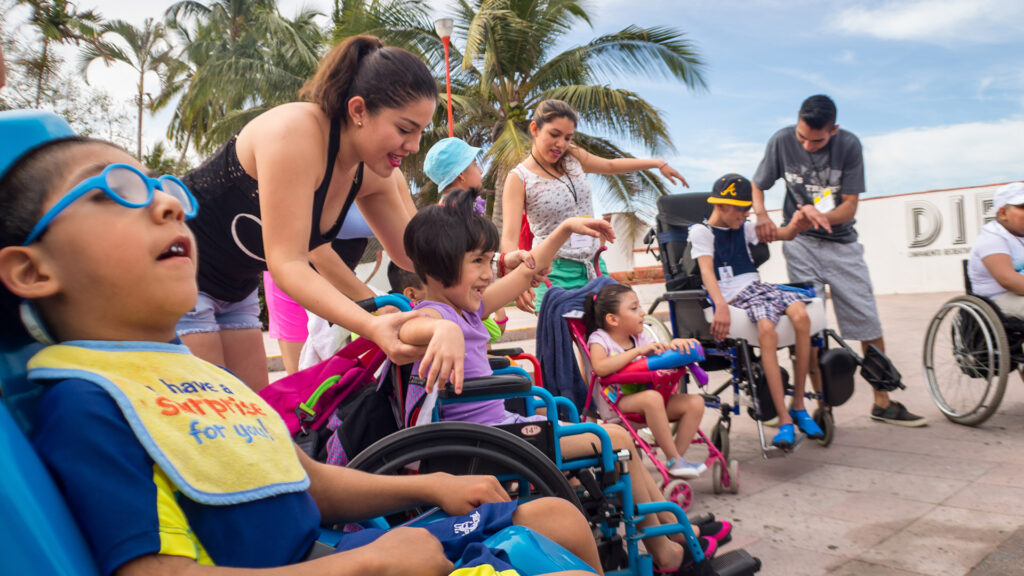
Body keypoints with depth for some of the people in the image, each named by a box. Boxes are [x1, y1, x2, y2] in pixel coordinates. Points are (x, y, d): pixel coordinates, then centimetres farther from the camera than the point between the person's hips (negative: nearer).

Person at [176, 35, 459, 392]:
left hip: (234, 291, 8)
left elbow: (412, 254, 5)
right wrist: (372, 327, -45)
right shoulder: (295, 133, -29)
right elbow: (286, 264, -33)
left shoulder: (369, 173, -5)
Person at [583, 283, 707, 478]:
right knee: (652, 398, -37)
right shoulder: (599, 339, -5)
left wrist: (673, 345, -14)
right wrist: (638, 351, -25)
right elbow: (600, 368, -25)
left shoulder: (639, 338, 15)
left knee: (695, 402, -12)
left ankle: (676, 459, -10)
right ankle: (674, 460, -24)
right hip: (617, 402, -7)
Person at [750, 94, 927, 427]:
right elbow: (756, 186, 1)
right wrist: (762, 216, -19)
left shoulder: (849, 145, -10)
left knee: (868, 321, 3)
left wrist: (818, 215, -28)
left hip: (841, 243, 1)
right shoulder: (782, 141, -8)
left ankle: (883, 402, 16)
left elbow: (849, 207, -9)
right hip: (800, 243, -1)